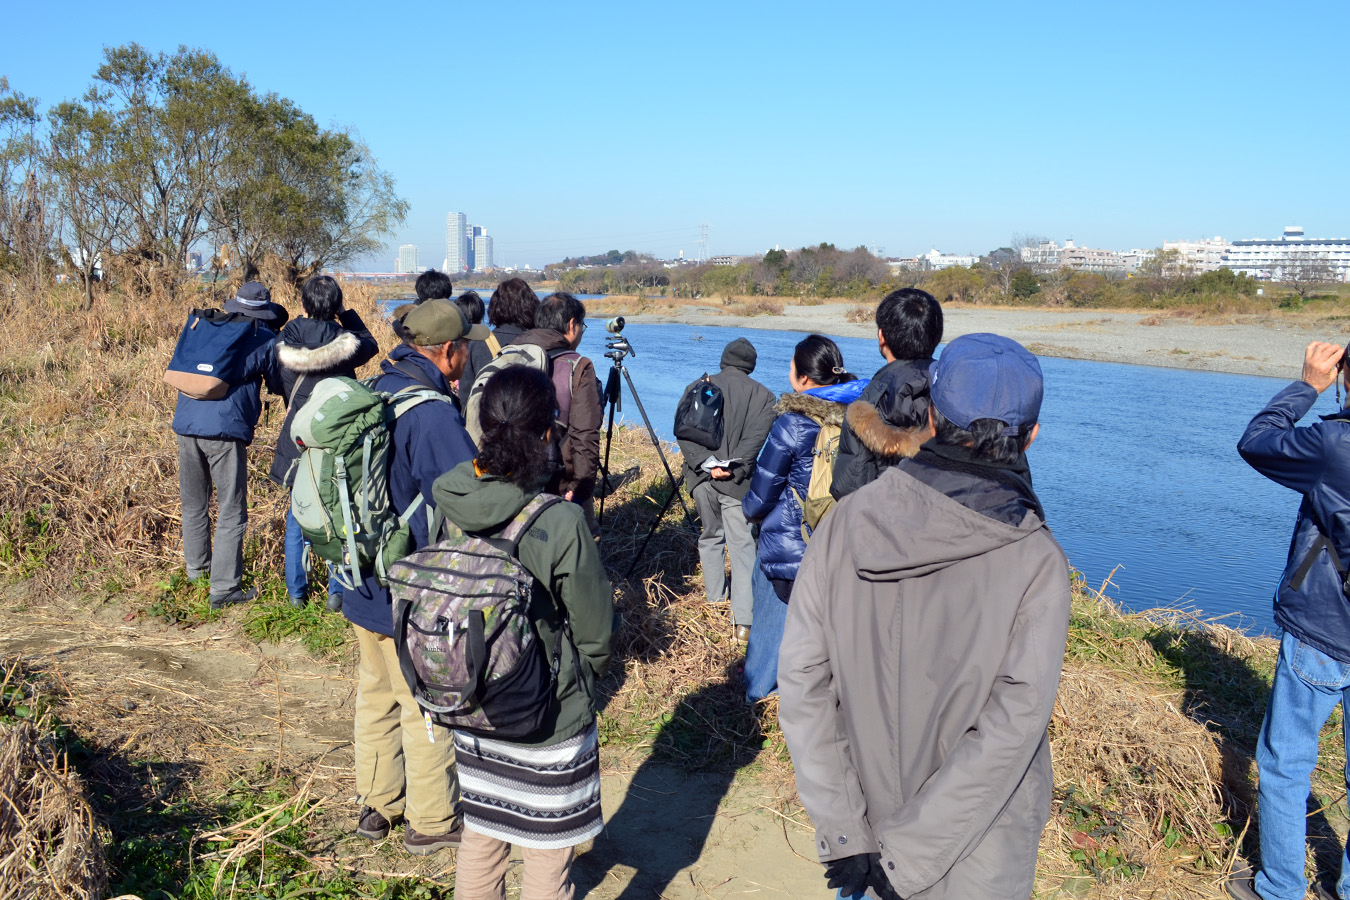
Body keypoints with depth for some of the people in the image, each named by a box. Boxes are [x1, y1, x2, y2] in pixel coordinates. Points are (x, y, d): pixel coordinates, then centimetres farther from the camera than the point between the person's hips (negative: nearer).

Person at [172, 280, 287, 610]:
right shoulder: (265, 340, 3)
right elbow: (279, 386, 14)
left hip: (186, 424, 6)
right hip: (225, 431, -6)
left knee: (193, 506, 20)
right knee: (231, 513, 1)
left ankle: (196, 571, 36)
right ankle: (223, 589, 2)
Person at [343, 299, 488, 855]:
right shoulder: (433, 416, -24)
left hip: (363, 584, 9)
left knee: (375, 693, 21)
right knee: (426, 706, 7)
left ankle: (377, 804, 37)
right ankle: (433, 822, 23)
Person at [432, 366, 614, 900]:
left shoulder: (447, 504, -10)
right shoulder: (560, 522, -26)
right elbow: (595, 633, -14)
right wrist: (585, 677, 8)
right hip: (549, 720, -5)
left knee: (480, 838, 24)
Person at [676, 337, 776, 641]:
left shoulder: (696, 388, 7)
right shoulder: (763, 395, 1)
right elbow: (756, 439, -11)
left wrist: (706, 464, -9)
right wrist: (734, 467, -13)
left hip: (702, 479, 3)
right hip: (738, 482, -3)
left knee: (710, 536, 22)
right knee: (743, 546, -2)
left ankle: (715, 598, 35)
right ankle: (744, 621, -7)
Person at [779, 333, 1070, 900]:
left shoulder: (844, 523, -14)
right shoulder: (1035, 562, -19)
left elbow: (802, 681, -14)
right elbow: (1010, 730, -23)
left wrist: (843, 832, -9)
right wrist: (904, 853, -16)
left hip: (866, 816, 2)